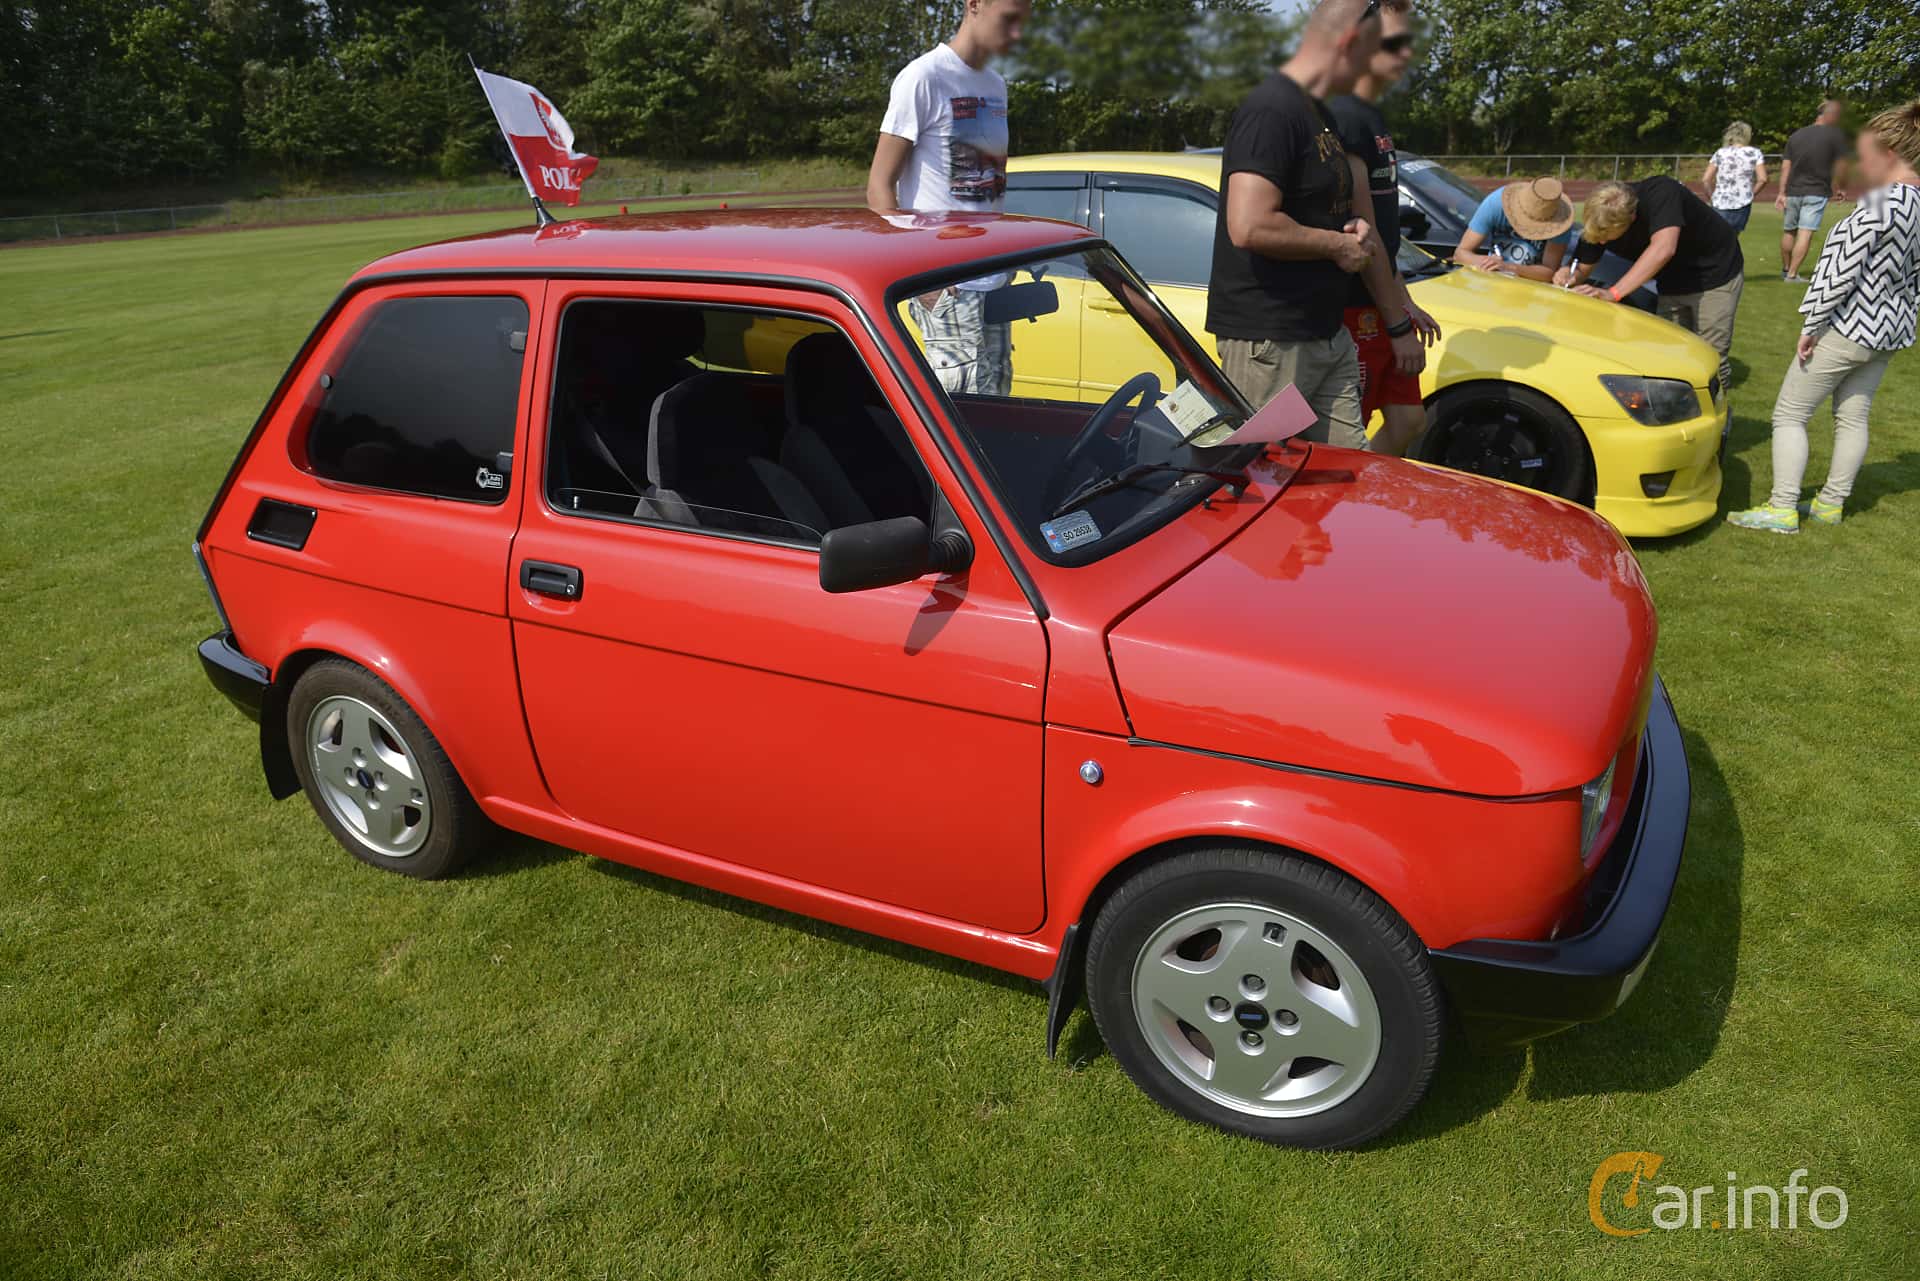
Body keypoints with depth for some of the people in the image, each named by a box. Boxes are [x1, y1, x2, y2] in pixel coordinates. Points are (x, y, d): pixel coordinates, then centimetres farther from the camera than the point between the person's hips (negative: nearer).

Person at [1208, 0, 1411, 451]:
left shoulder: (1321, 115, 17)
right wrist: (1336, 244, -13)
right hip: (1269, 341, -10)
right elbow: (1250, 227, -28)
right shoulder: (1272, 109, -15)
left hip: (1327, 335, 10)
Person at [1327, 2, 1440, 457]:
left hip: (1382, 304, 10)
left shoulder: (1373, 117, 16)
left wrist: (1403, 303, 18)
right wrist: (1398, 309, -14)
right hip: (1355, 309, -10)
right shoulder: (1345, 117, -14)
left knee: (1407, 421, 13)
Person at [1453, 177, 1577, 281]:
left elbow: (1550, 271, -26)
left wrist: (1508, 267, -42)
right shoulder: (1495, 203, -21)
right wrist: (1485, 262, -39)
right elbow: (1460, 253, -18)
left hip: (1534, 282, -1)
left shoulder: (1561, 220, -23)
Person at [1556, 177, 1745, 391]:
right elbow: (1583, 268, -6)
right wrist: (1571, 276, -31)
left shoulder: (1660, 193, -35)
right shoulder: (1600, 220, -17)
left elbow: (1663, 249, -48)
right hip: (1673, 283, 6)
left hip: (1717, 273, -6)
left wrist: (1613, 293, -53)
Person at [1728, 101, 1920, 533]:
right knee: (1853, 417, 17)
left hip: (1848, 327, -9)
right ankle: (1831, 504, 25)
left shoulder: (1882, 203, -20)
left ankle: (1782, 510, 0)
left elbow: (1843, 271, -22)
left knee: (1789, 414, 0)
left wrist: (1811, 326, -15)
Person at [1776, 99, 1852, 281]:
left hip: (1793, 191, 5)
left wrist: (1782, 193, 5)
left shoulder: (1797, 135, 9)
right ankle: (1792, 273, -10)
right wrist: (1842, 188, 11)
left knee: (1789, 231, 15)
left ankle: (1785, 269, 26)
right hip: (1817, 192, -4)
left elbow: (1785, 166, 5)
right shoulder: (1837, 135, -4)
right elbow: (1841, 165, -4)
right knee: (1805, 233, -6)